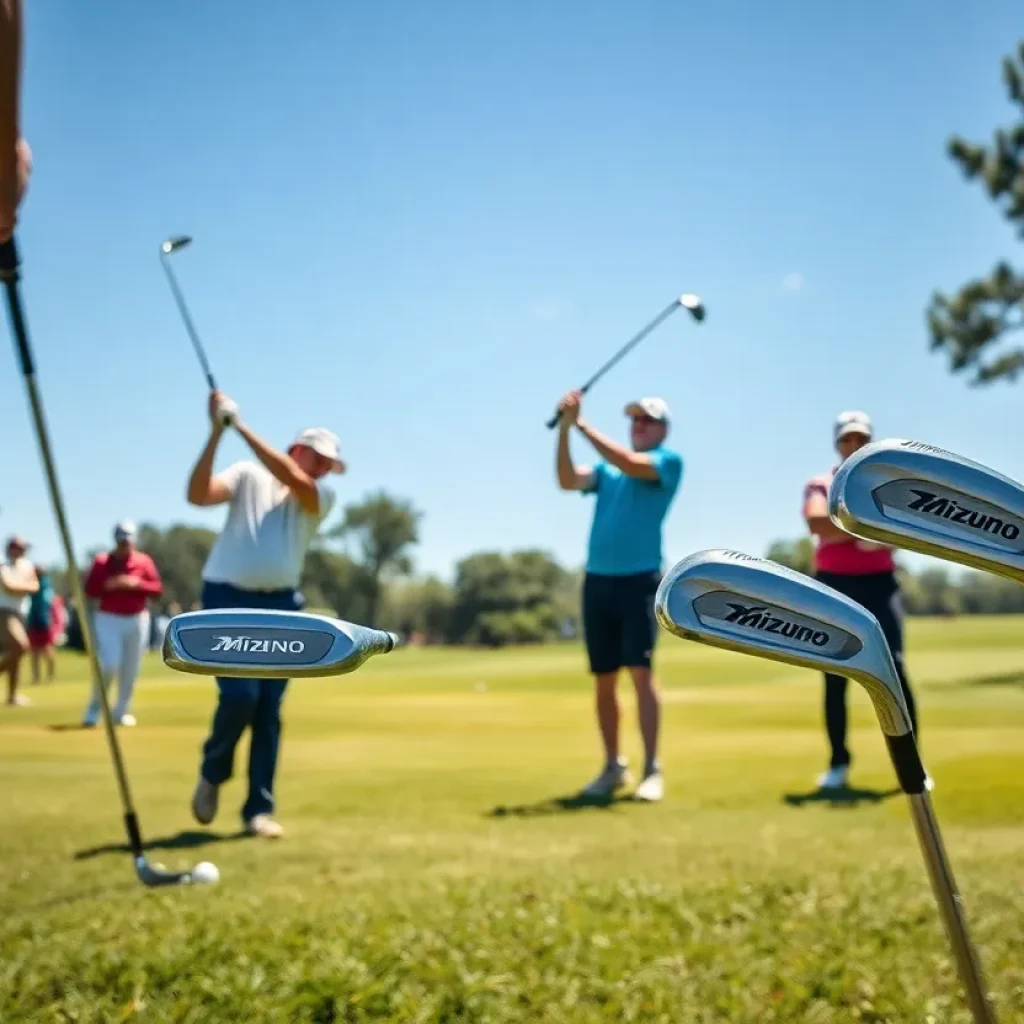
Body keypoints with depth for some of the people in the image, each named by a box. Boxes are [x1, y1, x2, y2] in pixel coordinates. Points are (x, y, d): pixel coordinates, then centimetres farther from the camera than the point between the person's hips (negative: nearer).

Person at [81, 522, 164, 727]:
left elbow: (157, 589, -2)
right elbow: (89, 591, -1)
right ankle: (93, 710, 4)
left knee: (131, 670, 5)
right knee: (108, 665, -13)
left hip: (137, 620, 2)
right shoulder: (101, 561, -1)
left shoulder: (144, 561, 1)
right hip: (108, 619, -2)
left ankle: (122, 711, 19)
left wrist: (137, 584, -17)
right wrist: (107, 585, -18)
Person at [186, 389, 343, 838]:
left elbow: (292, 479, -15)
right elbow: (198, 494, -14)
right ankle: (212, 773, 13)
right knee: (240, 694, -15)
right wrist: (217, 432, -22)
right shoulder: (248, 475, 2)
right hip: (229, 598, -3)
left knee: (269, 709, 0)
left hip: (280, 604, 3)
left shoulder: (322, 496, 7)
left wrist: (241, 427, -17)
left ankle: (259, 808, 7)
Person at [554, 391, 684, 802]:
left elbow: (630, 463, -17)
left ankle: (651, 769, -9)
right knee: (603, 680, 8)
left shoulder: (669, 460, 2)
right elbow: (567, 480, 0)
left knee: (641, 671, -13)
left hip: (640, 580, -5)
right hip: (597, 581, 5)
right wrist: (564, 429, -11)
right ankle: (613, 767, 18)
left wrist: (583, 424, -13)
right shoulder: (606, 469, 18)